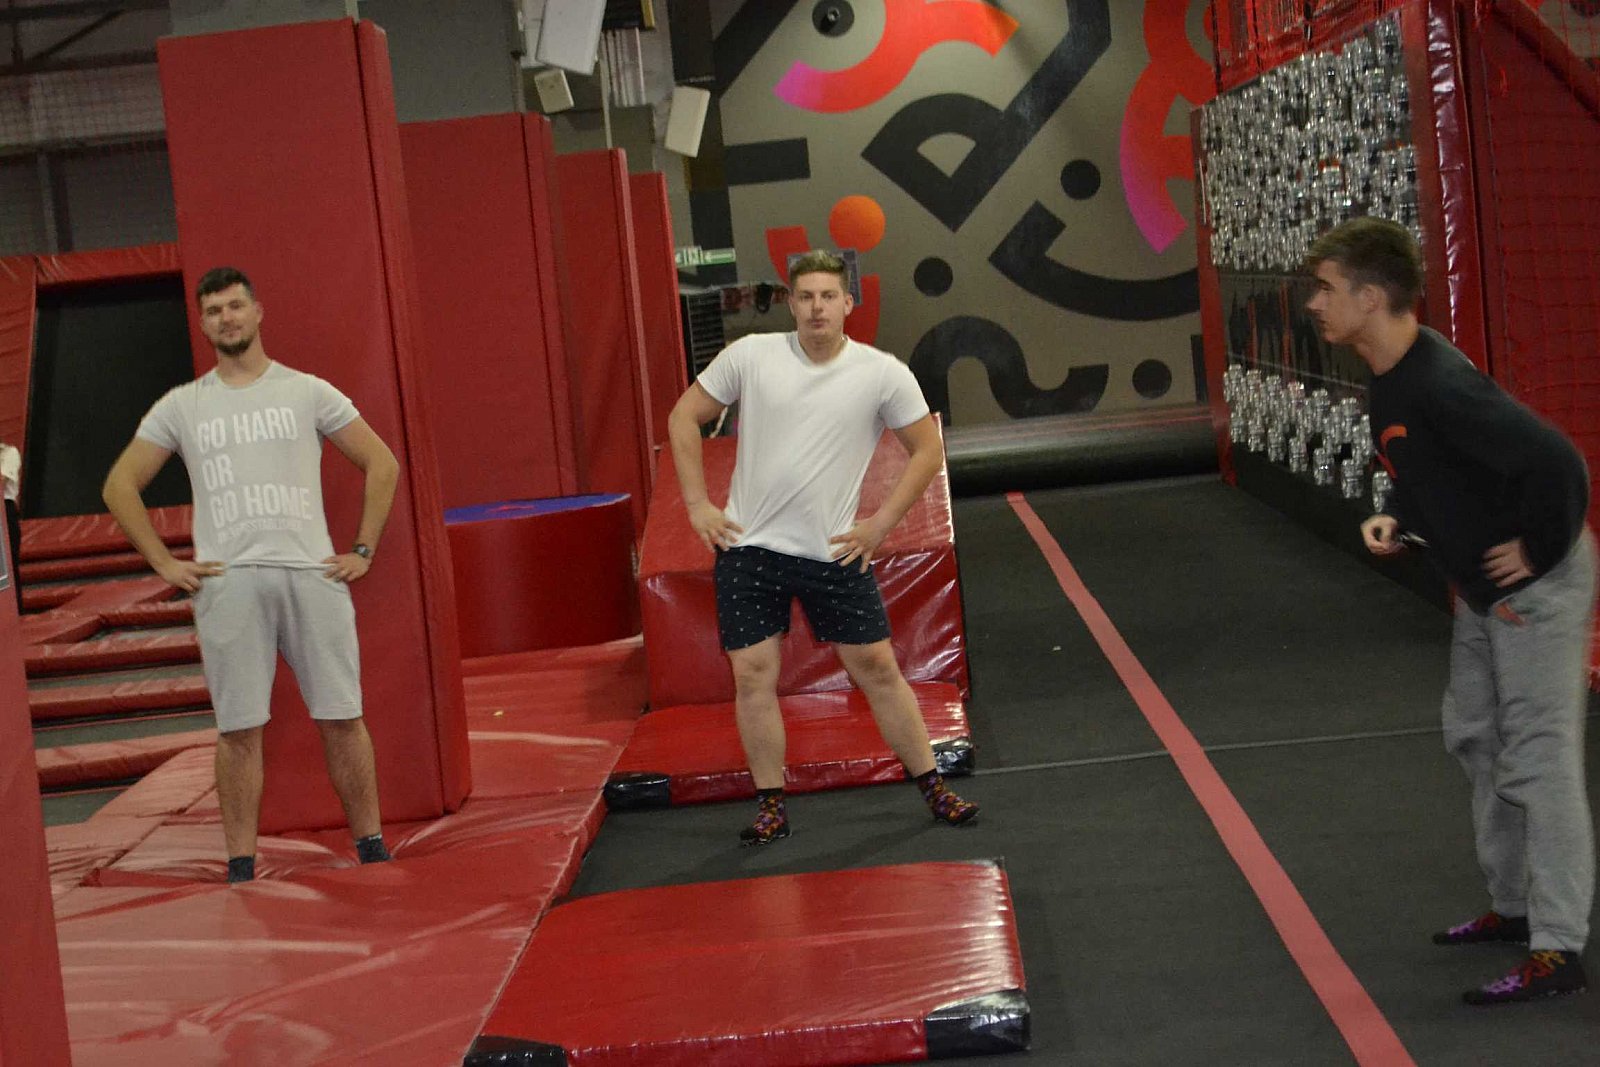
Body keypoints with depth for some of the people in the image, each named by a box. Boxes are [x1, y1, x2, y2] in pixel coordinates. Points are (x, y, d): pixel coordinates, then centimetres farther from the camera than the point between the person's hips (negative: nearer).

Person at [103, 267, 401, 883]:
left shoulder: (307, 392, 9)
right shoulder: (182, 406, 11)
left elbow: (382, 464, 12)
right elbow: (120, 486, 14)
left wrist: (363, 550, 5)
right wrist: (165, 564, 5)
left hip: (313, 575, 0)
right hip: (227, 582, 0)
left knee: (342, 717, 1)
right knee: (239, 729, -1)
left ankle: (371, 850, 12)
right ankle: (241, 867, 6)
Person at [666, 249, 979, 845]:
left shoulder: (883, 374, -5)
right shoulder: (750, 355, -3)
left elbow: (928, 449, 5)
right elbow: (684, 418, 6)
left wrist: (879, 524, -1)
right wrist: (698, 505, 1)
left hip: (834, 551, -1)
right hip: (748, 547, 1)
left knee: (877, 668, 2)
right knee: (753, 676, 0)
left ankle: (932, 788, 16)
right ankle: (771, 807, 13)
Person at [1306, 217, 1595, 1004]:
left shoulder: (1439, 386, -29)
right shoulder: (1389, 380, 2)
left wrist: (1536, 552, -22)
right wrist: (1399, 521, 0)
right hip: (1483, 587, 11)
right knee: (1476, 740, 19)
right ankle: (1512, 907, 31)